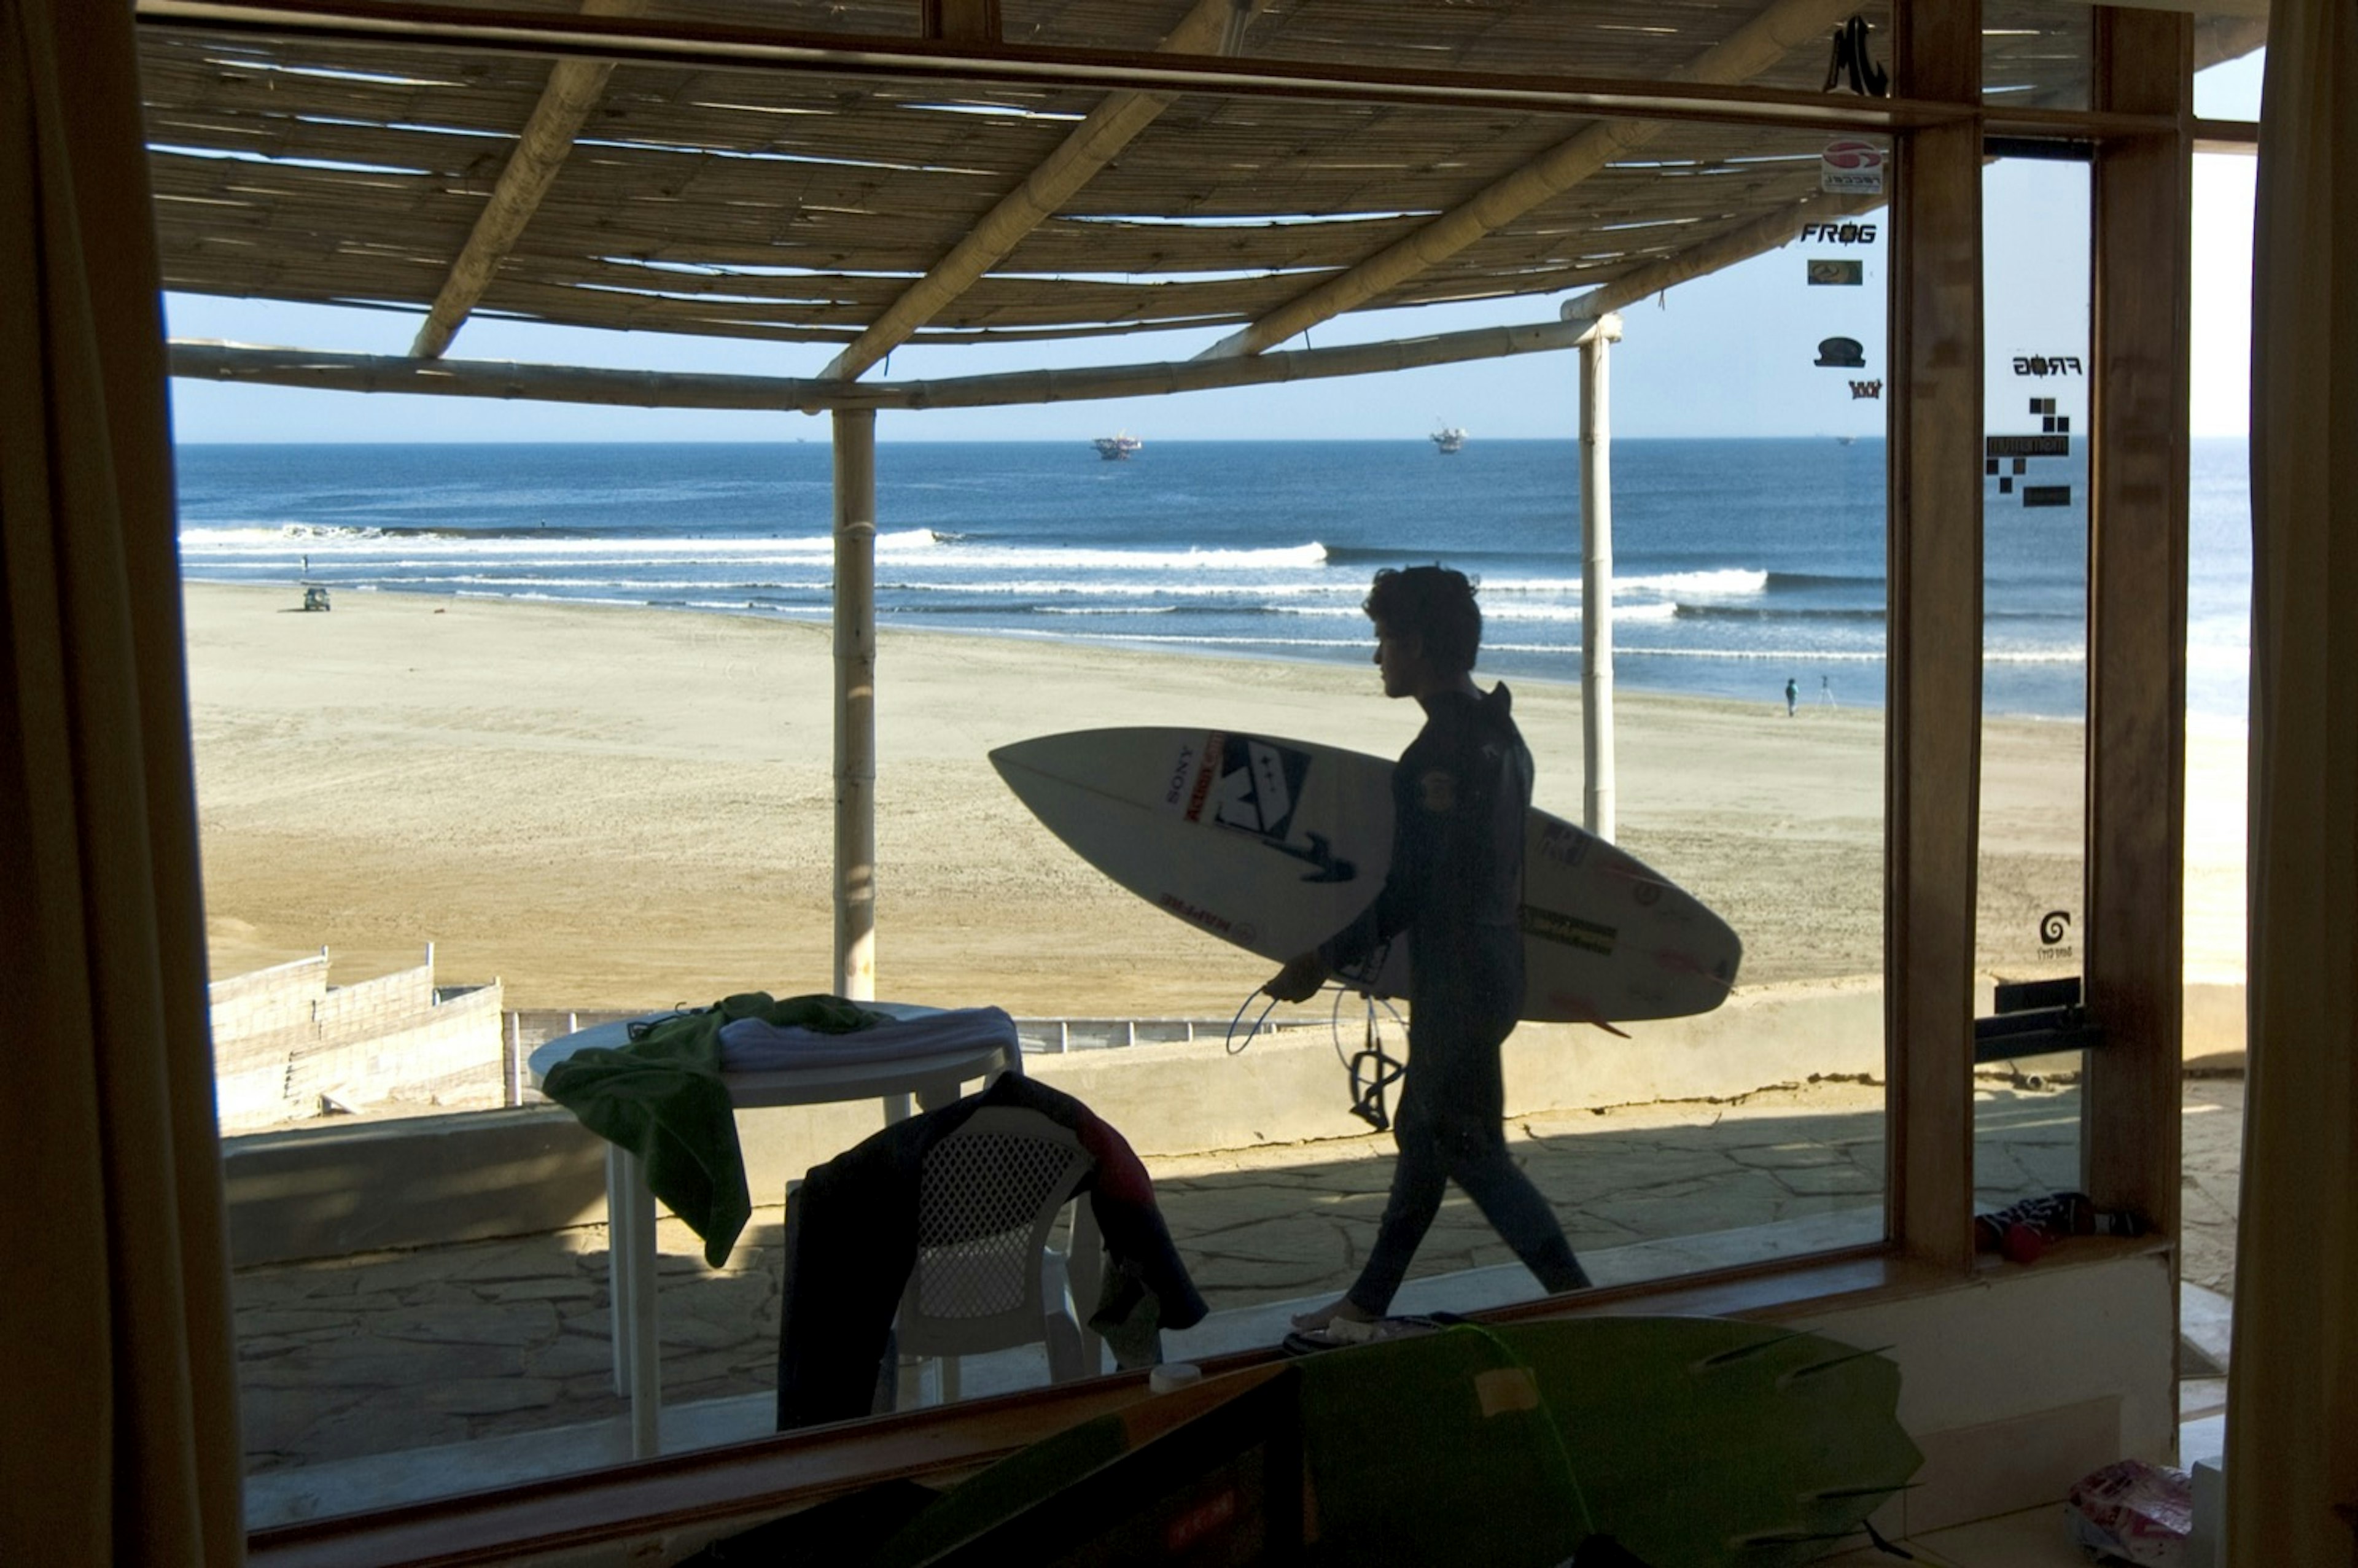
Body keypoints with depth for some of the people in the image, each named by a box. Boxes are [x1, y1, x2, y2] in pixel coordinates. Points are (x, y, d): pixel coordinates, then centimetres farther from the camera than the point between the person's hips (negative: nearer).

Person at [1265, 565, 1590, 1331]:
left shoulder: (1436, 755, -21)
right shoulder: (1500, 732, 8)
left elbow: (1409, 891, -21)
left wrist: (1324, 961, -11)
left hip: (1457, 979, -10)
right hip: (1496, 962, 10)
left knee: (1471, 1150, 0)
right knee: (1422, 1131, 17)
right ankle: (1370, 1301, 29)